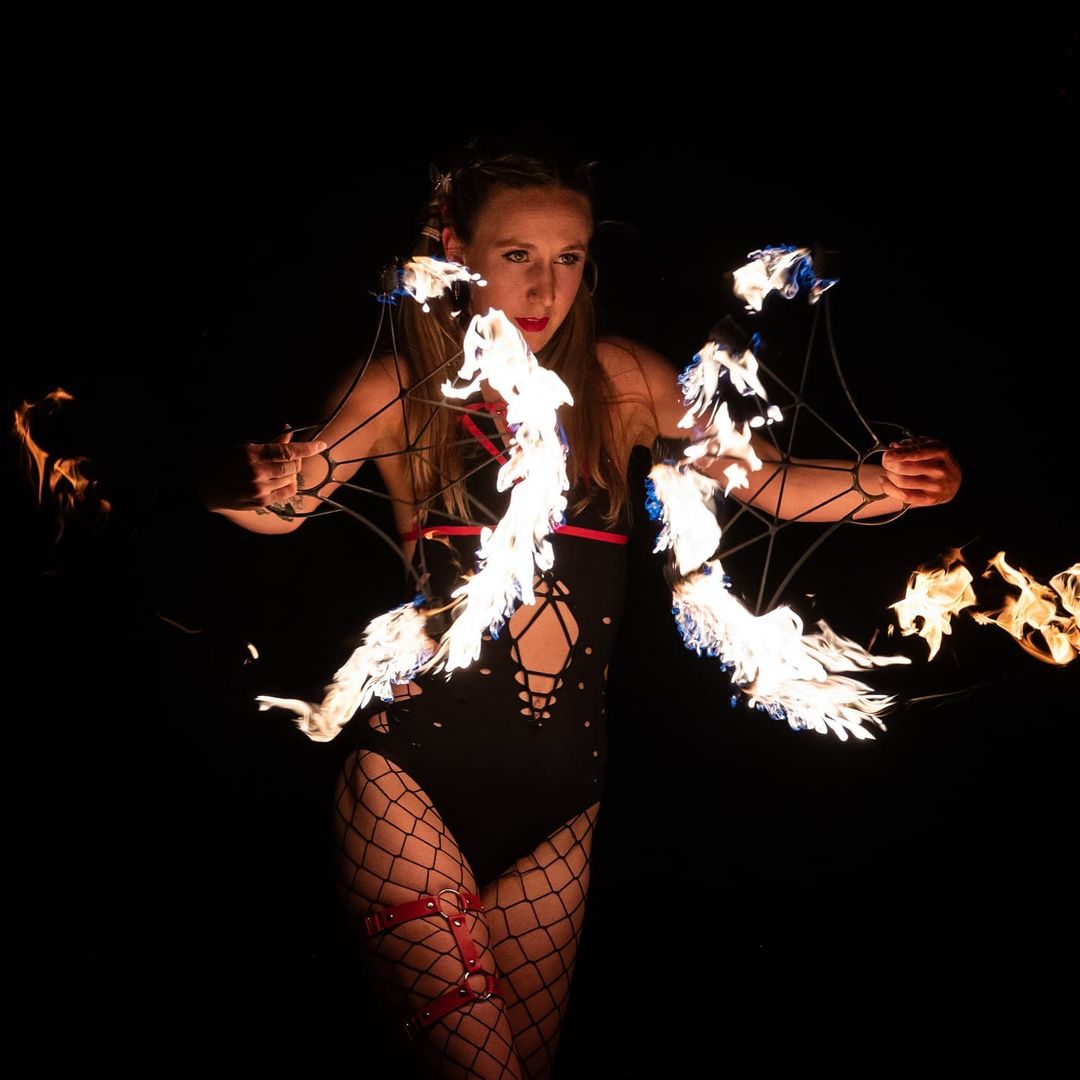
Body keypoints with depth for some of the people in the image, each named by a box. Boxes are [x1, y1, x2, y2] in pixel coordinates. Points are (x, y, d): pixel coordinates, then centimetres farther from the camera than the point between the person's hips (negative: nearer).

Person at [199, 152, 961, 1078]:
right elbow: (284, 502, -12)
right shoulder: (403, 387, 0)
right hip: (410, 773, -3)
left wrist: (885, 483, -18)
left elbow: (767, 482, 1)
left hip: (558, 793, 3)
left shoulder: (620, 382, 7)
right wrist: (256, 486, -36)